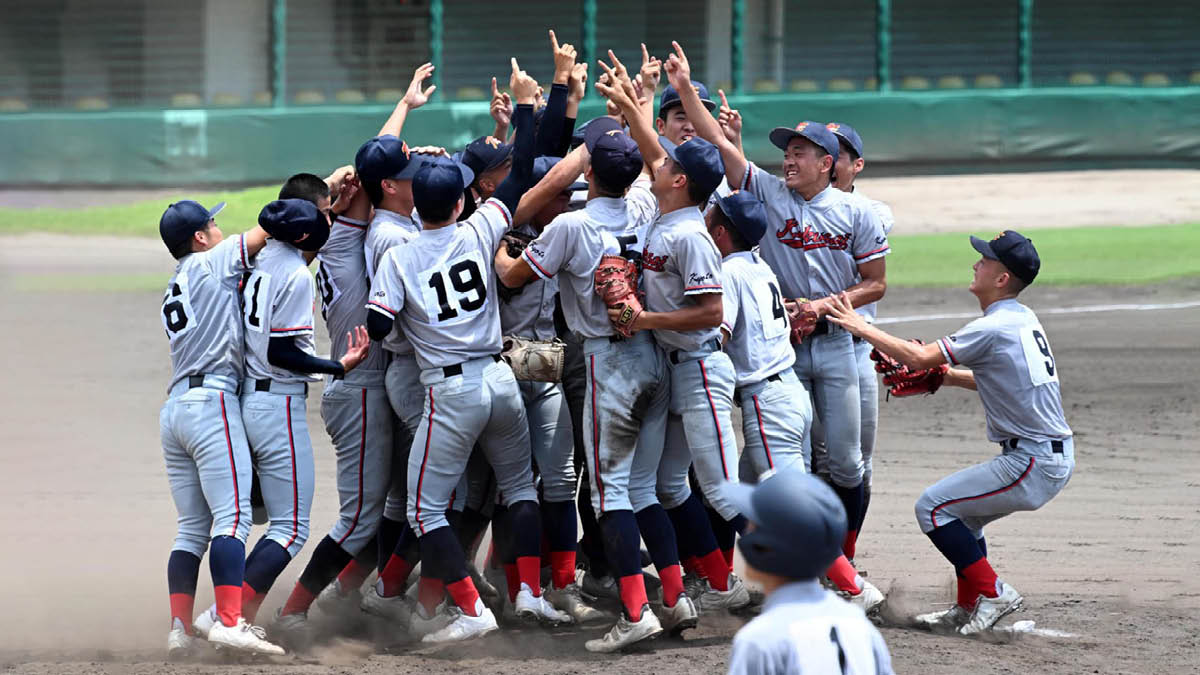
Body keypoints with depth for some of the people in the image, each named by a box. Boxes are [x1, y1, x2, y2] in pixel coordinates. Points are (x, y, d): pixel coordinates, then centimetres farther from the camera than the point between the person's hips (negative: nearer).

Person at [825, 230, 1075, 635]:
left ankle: (993, 593, -3)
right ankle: (968, 610, 24)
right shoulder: (1024, 320, 14)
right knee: (962, 512, 24)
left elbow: (918, 357, -18)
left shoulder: (994, 329, -17)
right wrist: (942, 377, 17)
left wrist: (860, 327, -8)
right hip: (1057, 460, 10)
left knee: (934, 507, -4)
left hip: (1033, 464, -10)